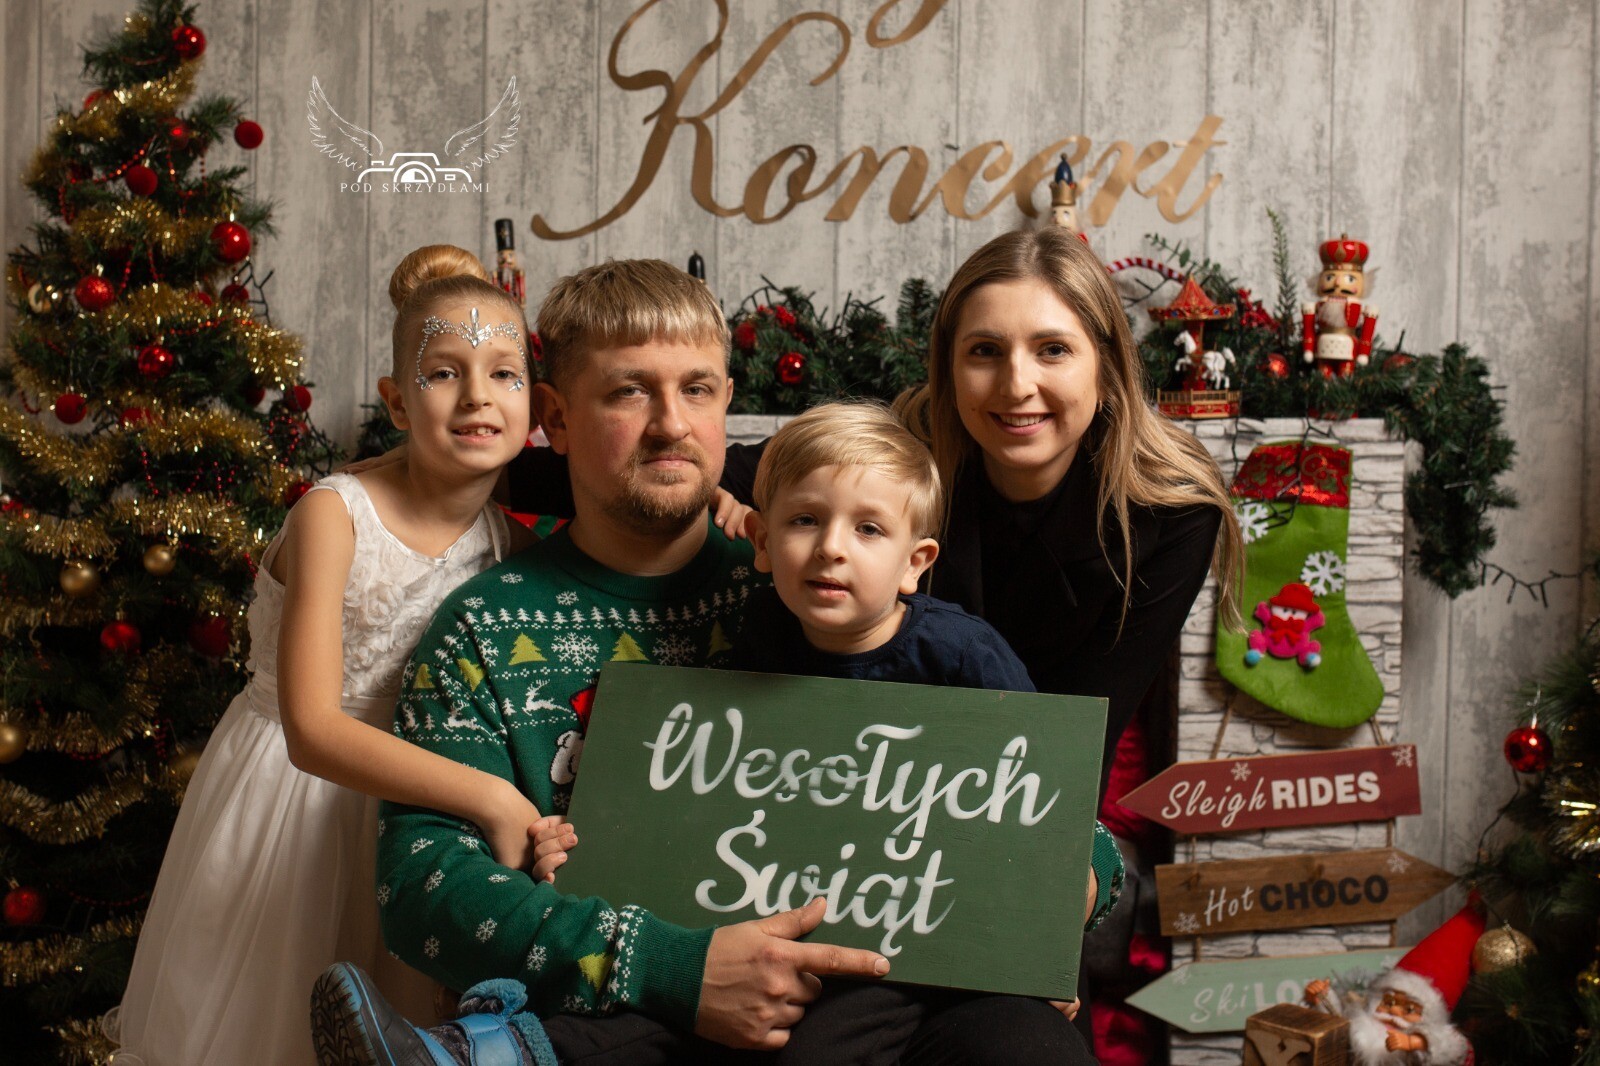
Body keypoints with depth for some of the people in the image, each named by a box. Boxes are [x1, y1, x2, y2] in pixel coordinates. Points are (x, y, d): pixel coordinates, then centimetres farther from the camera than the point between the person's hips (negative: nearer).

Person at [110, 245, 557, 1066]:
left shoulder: (509, 536, -7)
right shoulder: (337, 514, -23)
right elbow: (312, 731, -30)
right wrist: (488, 797, -38)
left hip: (402, 795, 4)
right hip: (287, 792, -4)